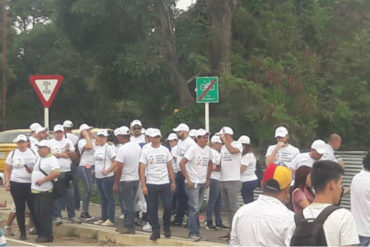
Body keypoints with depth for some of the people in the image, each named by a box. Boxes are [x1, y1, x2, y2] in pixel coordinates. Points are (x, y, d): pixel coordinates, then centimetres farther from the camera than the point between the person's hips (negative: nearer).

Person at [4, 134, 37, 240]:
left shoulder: (33, 153, 6)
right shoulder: (12, 154, 5)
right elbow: (7, 170, 7)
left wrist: (33, 170, -9)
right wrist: (7, 182, -5)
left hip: (31, 184, 0)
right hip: (16, 184, 0)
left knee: (34, 207, -1)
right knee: (20, 208, 4)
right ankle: (22, 233, 11)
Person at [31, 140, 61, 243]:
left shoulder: (52, 159, -11)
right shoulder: (39, 159, 18)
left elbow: (56, 172, -24)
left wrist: (43, 180, -23)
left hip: (46, 192, -9)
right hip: (36, 191, 9)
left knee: (44, 215, -5)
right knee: (36, 214, 12)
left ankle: (47, 236, 3)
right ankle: (40, 234, 22)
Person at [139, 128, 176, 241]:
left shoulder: (165, 150, 7)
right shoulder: (146, 151, -1)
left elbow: (170, 167, 10)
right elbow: (142, 169, -4)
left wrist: (173, 182, 4)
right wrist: (143, 185, -10)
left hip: (165, 183, 2)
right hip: (151, 184, -2)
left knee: (167, 206, 0)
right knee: (153, 209, 3)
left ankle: (167, 227, 20)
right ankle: (155, 230, 12)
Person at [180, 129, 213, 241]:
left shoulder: (208, 150, 7)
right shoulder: (193, 149, -12)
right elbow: (182, 163, -17)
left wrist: (208, 179, 15)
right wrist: (188, 180, -16)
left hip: (203, 183, 6)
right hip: (193, 183, -6)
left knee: (198, 208, 11)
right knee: (195, 208, -9)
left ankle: (194, 230, 18)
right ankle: (193, 232, -5)